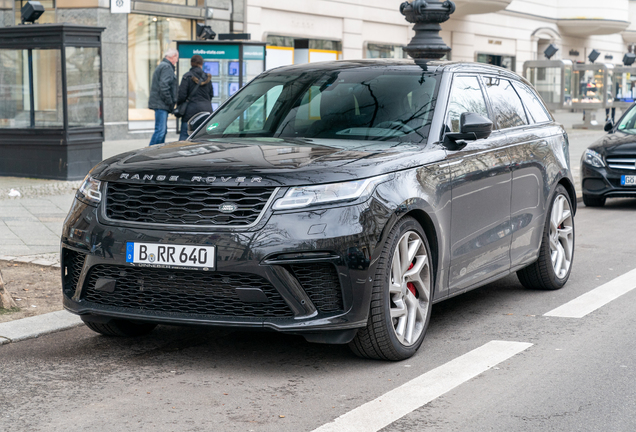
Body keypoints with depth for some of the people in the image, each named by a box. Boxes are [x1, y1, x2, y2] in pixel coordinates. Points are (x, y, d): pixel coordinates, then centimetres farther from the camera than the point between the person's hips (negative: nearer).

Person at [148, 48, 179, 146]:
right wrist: (170, 102, -17)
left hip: (160, 104, 11)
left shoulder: (161, 66, 23)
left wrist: (170, 102, 20)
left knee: (163, 130, 13)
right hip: (161, 104, -11)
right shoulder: (167, 67, -10)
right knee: (160, 131, -14)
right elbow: (164, 85, -20)